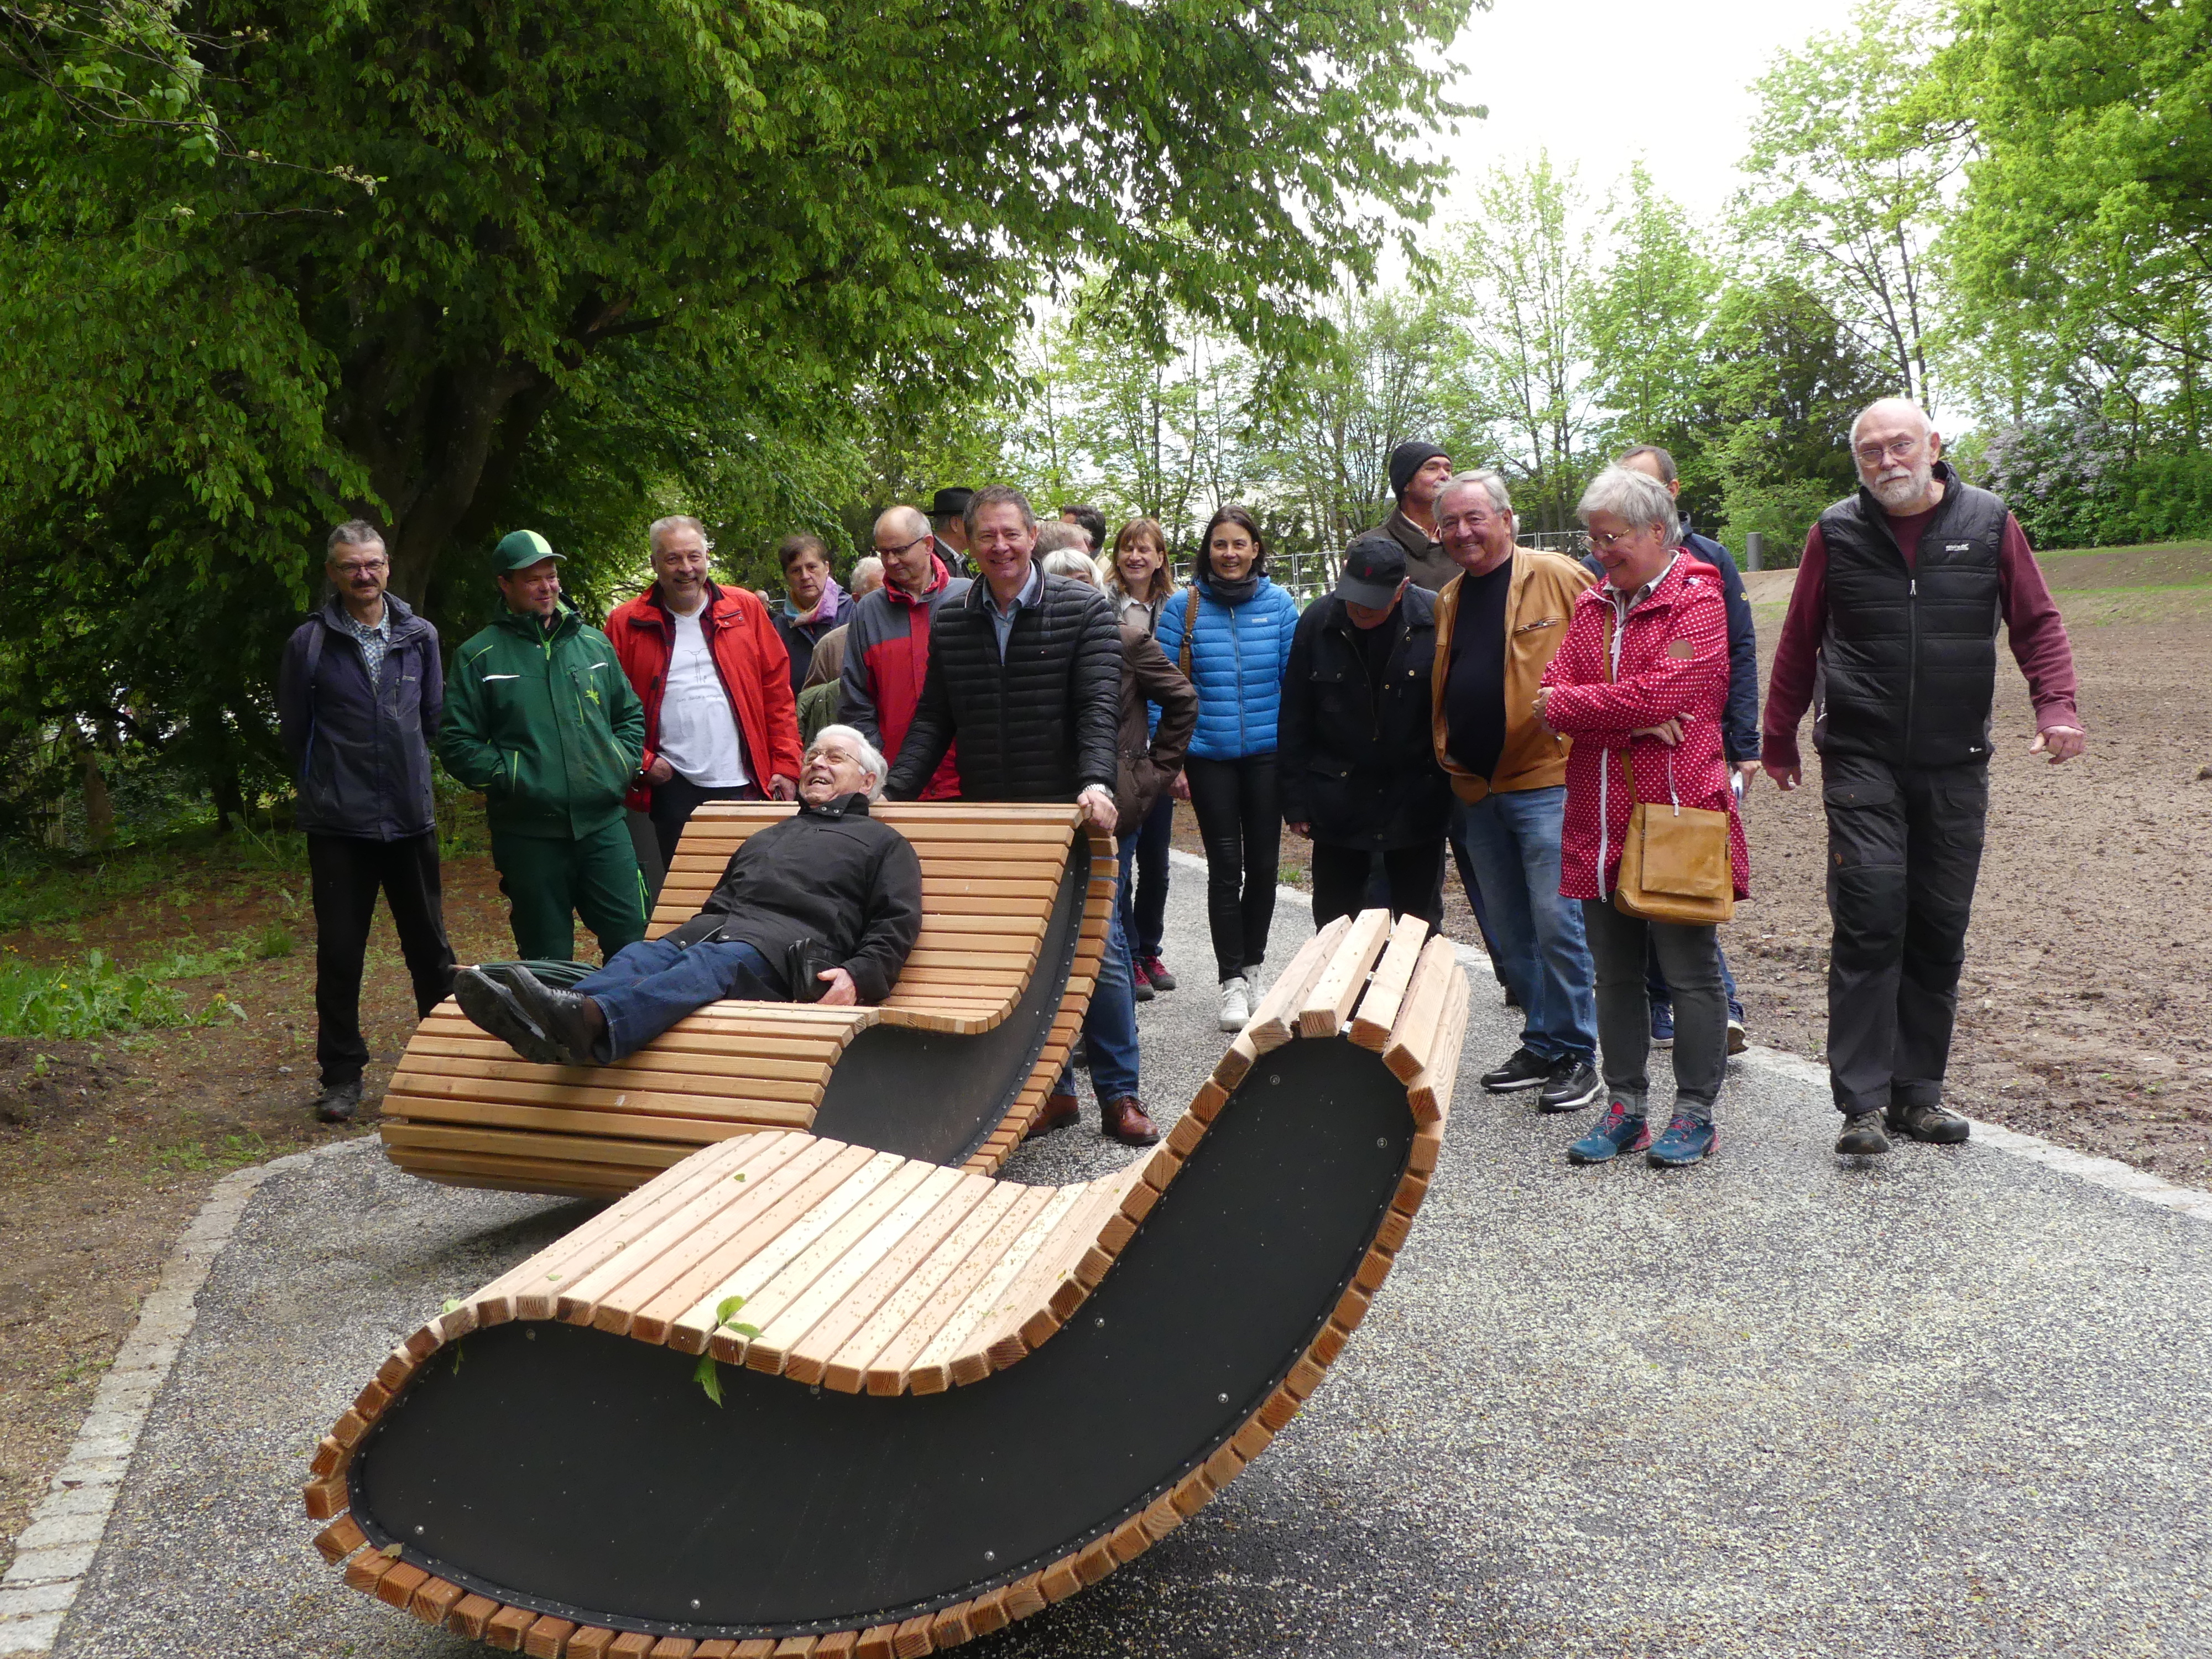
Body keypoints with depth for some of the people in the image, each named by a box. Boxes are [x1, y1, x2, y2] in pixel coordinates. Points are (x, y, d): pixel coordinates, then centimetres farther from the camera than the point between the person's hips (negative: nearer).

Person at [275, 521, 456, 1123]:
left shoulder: (420, 637, 5)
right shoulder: (309, 643, -2)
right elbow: (293, 729, 7)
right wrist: (326, 785, 13)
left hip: (411, 818, 2)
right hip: (339, 824, -2)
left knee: (430, 947, 10)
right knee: (339, 954, 4)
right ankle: (341, 1077, 14)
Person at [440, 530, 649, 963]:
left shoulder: (593, 643, 12)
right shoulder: (479, 656, 1)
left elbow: (631, 714, 20)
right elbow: (457, 743, -1)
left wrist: (623, 765, 5)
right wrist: (506, 776, -11)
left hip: (603, 824, 3)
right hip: (529, 834, -2)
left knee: (632, 943, 2)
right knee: (549, 965, 7)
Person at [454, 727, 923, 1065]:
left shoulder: (883, 844, 22)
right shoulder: (762, 839, 40)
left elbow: (896, 926, 6)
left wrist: (858, 977, -14)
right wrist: (693, 933, 8)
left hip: (788, 946, -6)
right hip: (713, 929, 6)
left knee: (713, 963, -36)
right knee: (640, 955, -26)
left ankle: (588, 1023, -64)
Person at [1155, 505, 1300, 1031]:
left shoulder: (1279, 604, 2)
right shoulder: (1183, 607, -1)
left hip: (1267, 754, 1)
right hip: (1208, 755, -1)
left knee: (1263, 863, 8)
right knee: (1225, 866, -1)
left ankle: (1252, 965, 27)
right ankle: (1232, 979, 7)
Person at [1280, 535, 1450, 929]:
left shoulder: (1436, 619, -11)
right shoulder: (1318, 621, -5)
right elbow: (1295, 719, 1)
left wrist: (1453, 788, -4)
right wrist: (1297, 800, -1)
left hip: (1416, 803, -1)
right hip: (1337, 803, 1)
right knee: (1334, 927, 11)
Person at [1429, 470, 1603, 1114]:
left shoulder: (1557, 577, -6)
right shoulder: (1448, 600, 14)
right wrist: (1448, 760, 12)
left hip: (1549, 778, -7)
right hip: (1477, 789, 7)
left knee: (1555, 922, -8)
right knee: (1509, 934, 13)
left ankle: (1574, 1054, 5)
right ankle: (1541, 1044, 25)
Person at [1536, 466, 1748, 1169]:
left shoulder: (1698, 601, -7)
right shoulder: (1592, 605, 13)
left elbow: (1660, 695, -19)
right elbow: (1555, 696, 2)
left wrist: (1571, 704, -8)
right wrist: (1632, 717, -14)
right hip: (1599, 822, 6)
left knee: (1691, 973, 3)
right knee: (1615, 973, 13)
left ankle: (1695, 1113, 15)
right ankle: (1625, 1107, 23)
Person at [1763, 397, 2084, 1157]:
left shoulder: (1989, 522, 4)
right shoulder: (1836, 533, 1)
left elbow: (2037, 623, 8)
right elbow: (1799, 642, 9)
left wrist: (2056, 704, -8)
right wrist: (1779, 741, 13)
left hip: (1956, 766, 2)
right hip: (1862, 761, -2)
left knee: (1939, 931, 7)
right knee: (1869, 922, -9)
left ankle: (1919, 1092, 18)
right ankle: (1863, 1102, -4)